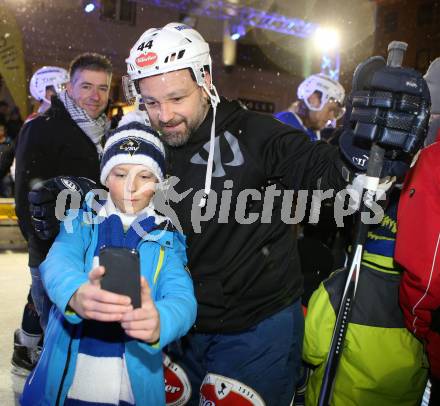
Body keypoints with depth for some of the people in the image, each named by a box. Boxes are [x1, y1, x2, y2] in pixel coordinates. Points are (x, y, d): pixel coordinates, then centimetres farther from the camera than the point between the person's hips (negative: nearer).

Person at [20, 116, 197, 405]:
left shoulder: (168, 237, 0)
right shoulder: (81, 220, 1)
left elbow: (183, 298, -16)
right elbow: (58, 262, -19)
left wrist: (159, 322, -40)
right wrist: (76, 295, -43)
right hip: (64, 382, 1)